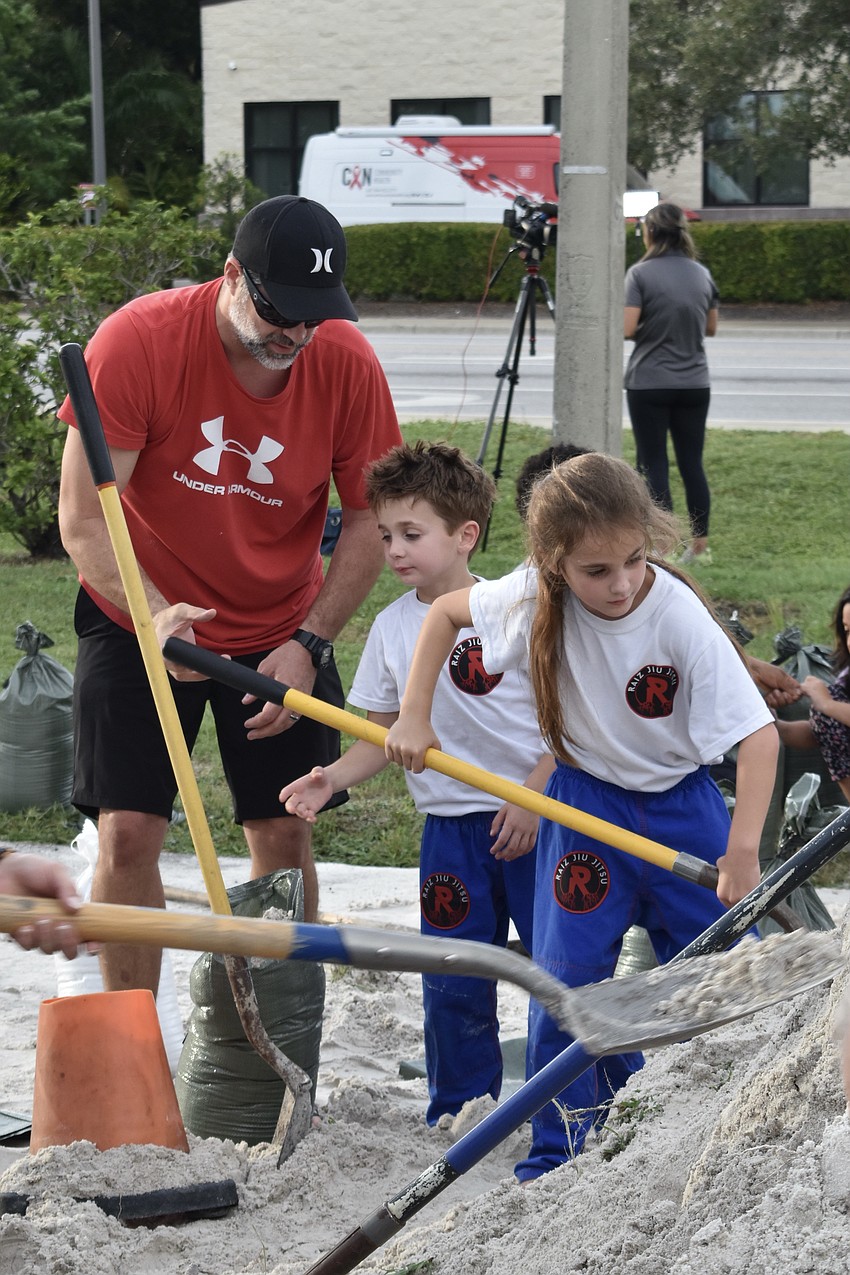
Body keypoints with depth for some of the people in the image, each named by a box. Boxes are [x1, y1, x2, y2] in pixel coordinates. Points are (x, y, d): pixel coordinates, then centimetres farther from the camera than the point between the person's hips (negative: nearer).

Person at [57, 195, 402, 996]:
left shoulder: (347, 364, -15)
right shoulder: (137, 341, -22)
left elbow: (370, 517, -4)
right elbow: (83, 518, -22)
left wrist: (309, 643, -12)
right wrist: (154, 612, -38)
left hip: (281, 635, 2)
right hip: (140, 623, -2)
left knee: (282, 833, 3)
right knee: (127, 832, -7)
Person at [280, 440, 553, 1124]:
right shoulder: (392, 626, 4)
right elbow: (386, 732, 11)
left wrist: (533, 798, -15)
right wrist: (334, 776, -6)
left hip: (534, 816, -4)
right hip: (450, 826, 4)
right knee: (454, 981, 7)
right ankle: (458, 1117, 20)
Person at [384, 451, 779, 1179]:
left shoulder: (679, 616, -27)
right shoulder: (538, 597, -17)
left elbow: (759, 734, -28)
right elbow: (445, 611, 2)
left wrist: (742, 852, -35)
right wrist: (413, 717, -5)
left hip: (680, 803, -1)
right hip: (585, 799, 2)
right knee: (567, 981, -2)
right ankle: (560, 1158, 11)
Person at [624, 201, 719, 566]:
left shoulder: (640, 273, -10)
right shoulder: (702, 274, 6)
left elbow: (627, 328, -16)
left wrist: (649, 328, 5)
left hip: (649, 383, -4)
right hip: (694, 384, 4)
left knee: (653, 464, 1)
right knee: (692, 463, 9)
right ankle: (700, 546, 12)